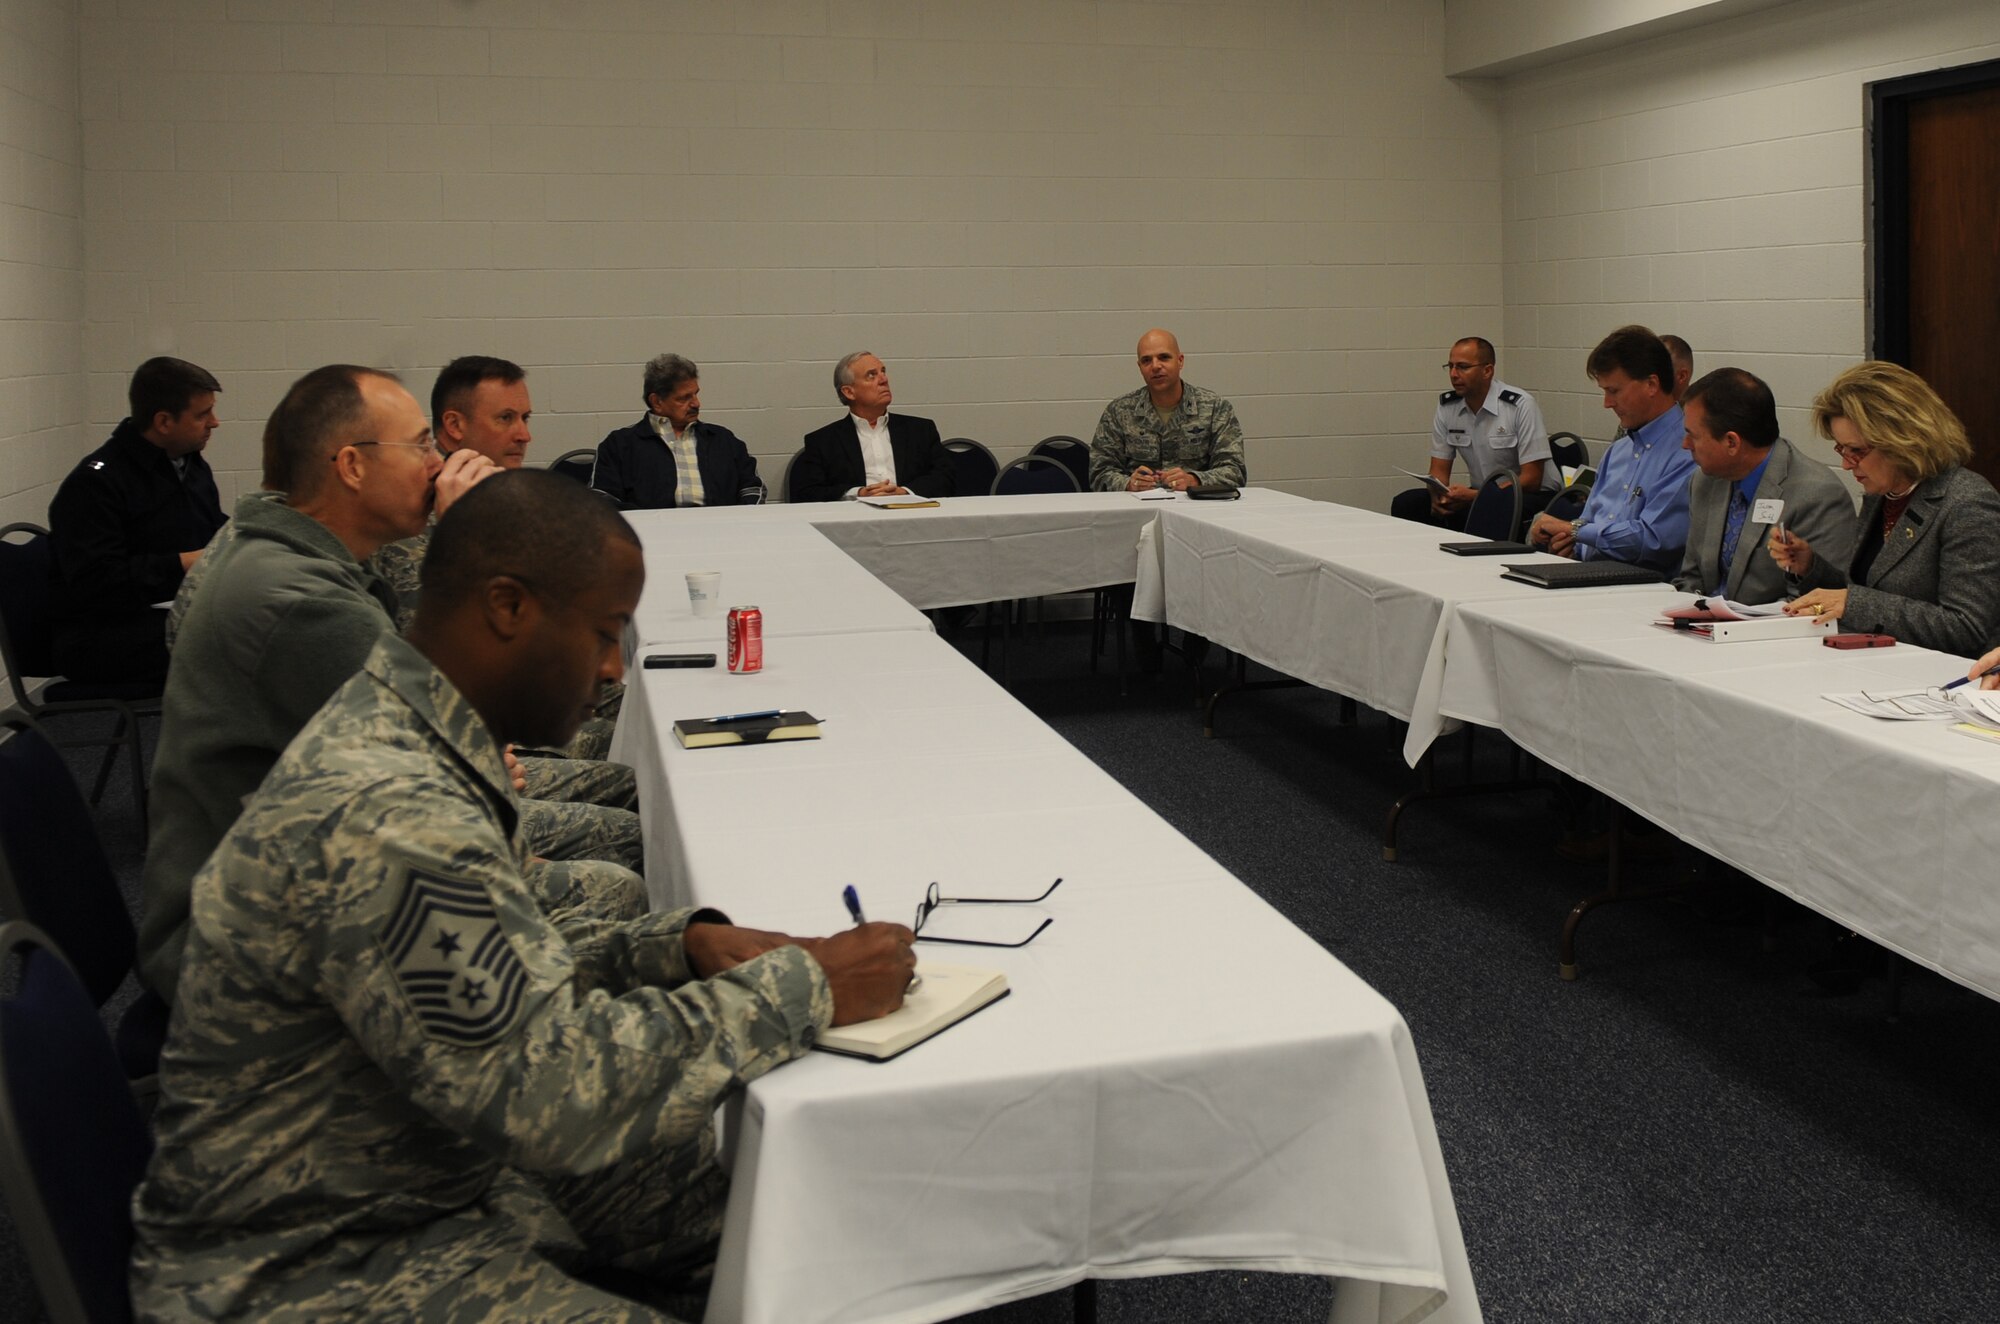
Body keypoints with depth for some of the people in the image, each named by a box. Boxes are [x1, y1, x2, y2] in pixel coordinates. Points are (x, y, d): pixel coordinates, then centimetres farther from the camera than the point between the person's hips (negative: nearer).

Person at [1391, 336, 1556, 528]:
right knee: (1405, 504, -15)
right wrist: (1438, 496, -21)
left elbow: (1531, 479, -17)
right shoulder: (1446, 406, 2)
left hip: (1531, 496, -5)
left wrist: (1474, 496, -28)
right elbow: (1439, 469, 5)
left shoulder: (1521, 406, -14)